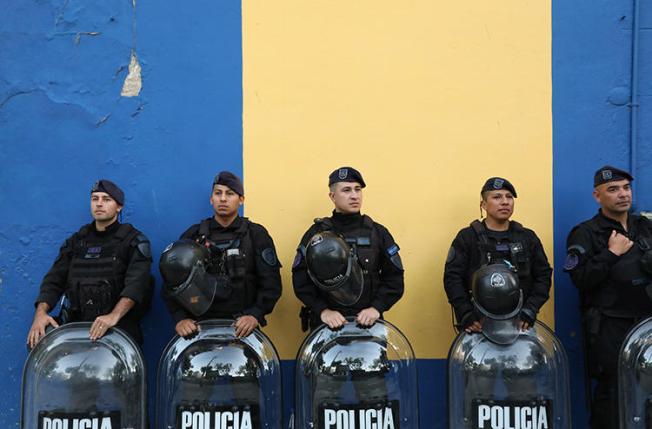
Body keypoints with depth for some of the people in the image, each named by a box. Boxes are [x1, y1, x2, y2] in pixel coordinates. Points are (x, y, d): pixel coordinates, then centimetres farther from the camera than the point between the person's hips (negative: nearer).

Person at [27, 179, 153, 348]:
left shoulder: (134, 240, 4)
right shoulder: (76, 240, 20)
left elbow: (137, 283, -12)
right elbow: (54, 279, 14)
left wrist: (114, 316, -29)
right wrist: (40, 313, -7)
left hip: (118, 328, -4)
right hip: (75, 324, 4)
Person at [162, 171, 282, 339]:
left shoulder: (256, 235, 8)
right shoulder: (193, 235, 12)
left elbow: (271, 283, 1)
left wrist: (255, 314, -14)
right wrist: (180, 318, -9)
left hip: (242, 327, -1)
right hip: (200, 325, 1)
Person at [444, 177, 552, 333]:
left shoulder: (528, 238, 11)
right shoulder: (467, 238, 2)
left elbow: (543, 276, 7)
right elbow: (453, 278, -5)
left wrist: (529, 311, -6)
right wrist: (467, 315, -16)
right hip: (478, 326, -2)